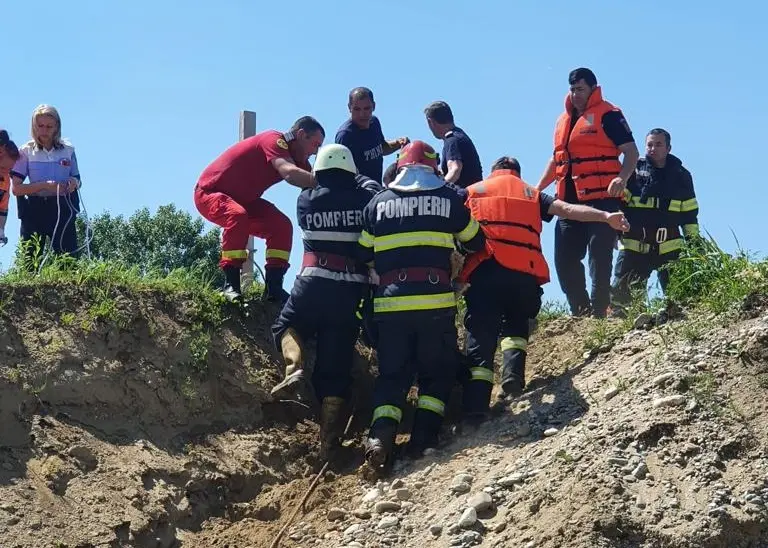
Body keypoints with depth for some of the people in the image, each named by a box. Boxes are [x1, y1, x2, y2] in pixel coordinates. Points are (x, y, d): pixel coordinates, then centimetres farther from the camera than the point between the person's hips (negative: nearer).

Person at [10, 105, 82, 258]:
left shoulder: (68, 150, 8)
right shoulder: (26, 152, 2)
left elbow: (77, 179, 17)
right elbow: (16, 188, -4)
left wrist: (74, 183, -8)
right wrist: (45, 185, -17)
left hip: (63, 209, 1)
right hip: (35, 209, -1)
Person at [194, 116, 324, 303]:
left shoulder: (298, 159, 3)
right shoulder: (274, 140, -25)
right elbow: (290, 174, -42)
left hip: (242, 199, 9)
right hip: (209, 192, -9)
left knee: (281, 225, -6)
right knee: (237, 216, -37)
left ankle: (273, 287, -7)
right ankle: (230, 284, -30)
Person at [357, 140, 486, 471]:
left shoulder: (378, 203, 11)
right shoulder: (448, 199, 7)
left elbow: (363, 256, 16)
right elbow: (476, 242, 19)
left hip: (390, 304, 2)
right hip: (436, 302, -2)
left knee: (392, 373, 9)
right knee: (438, 372, 12)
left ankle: (381, 434, -12)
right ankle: (424, 436, -4)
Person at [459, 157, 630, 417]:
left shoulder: (472, 191, 23)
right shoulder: (531, 194, 25)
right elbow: (567, 209, 11)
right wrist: (606, 217, 6)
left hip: (485, 269, -2)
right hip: (524, 273, 2)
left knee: (481, 333, -2)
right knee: (516, 321, 26)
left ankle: (475, 404, -17)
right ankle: (513, 372, 0)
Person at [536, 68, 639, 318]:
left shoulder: (608, 115, -1)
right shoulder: (563, 120, 21)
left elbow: (631, 151, -8)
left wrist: (622, 177, -26)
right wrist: (538, 188, 21)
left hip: (601, 200, -8)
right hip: (569, 202, 8)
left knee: (599, 259, -9)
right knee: (565, 260, 6)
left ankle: (598, 314, -9)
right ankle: (581, 312, 14)